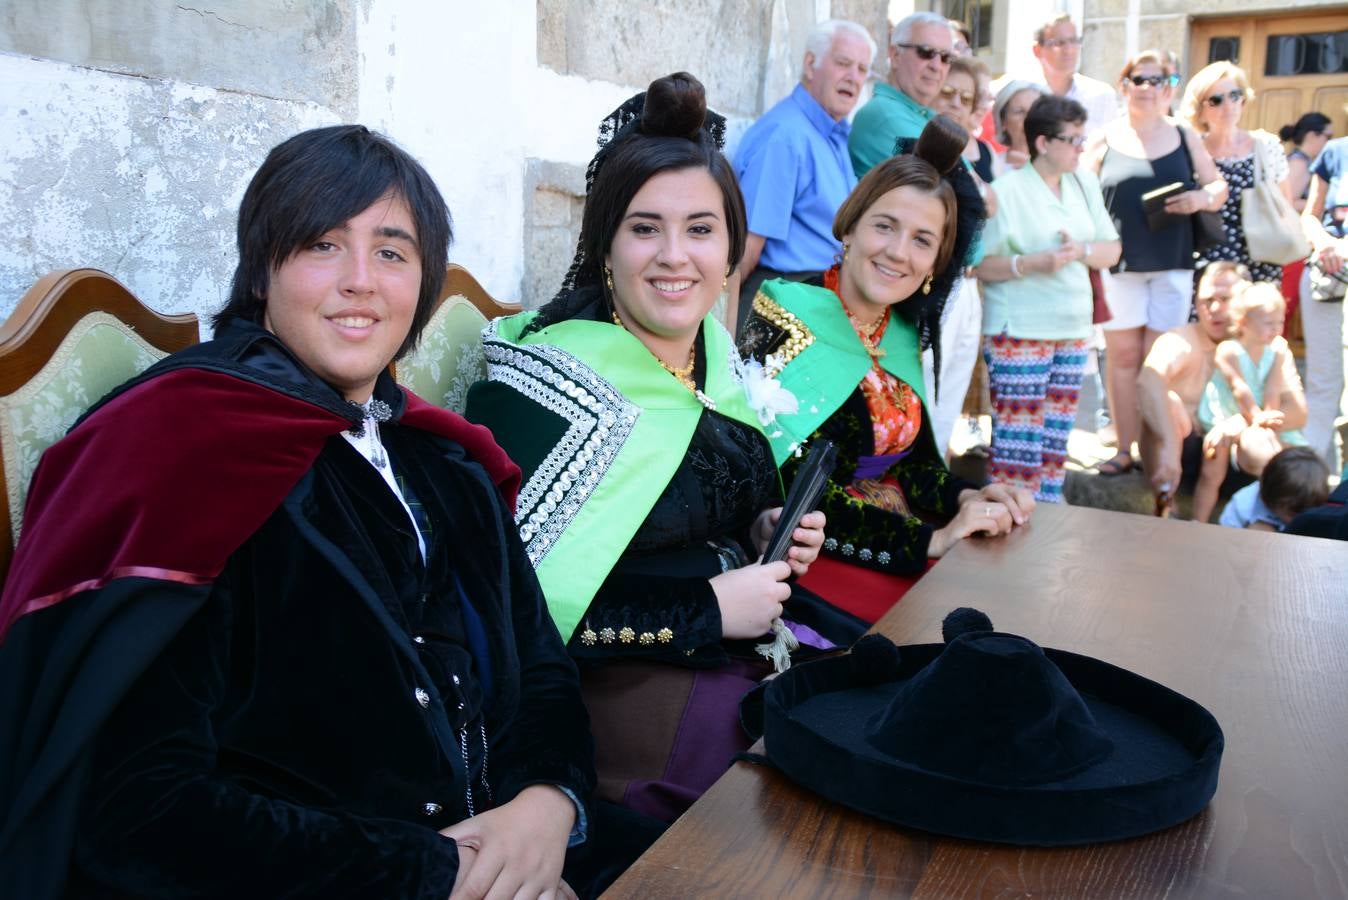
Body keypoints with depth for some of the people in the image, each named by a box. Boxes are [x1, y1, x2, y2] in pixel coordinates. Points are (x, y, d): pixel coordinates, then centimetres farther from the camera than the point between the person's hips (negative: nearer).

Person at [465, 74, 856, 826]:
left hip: (745, 628, 7)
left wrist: (768, 535, -1)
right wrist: (706, 612, -19)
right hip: (617, 674, -7)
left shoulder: (716, 352, 4)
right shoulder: (547, 383, -17)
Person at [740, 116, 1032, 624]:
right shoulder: (785, 321, -13)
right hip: (814, 549, -7)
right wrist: (931, 540, -21)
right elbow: (791, 488, -19)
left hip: (902, 530, 7)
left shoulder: (905, 334, 7)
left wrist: (967, 498, -6)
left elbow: (914, 455, 15)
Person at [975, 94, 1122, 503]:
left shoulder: (1085, 183, 11)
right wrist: (1031, 263, -23)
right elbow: (979, 264, -11)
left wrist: (1082, 251, -8)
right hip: (1020, 333, -7)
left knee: (1057, 439, 11)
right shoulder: (1008, 189, -8)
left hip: (1073, 329, 7)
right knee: (1018, 441, -9)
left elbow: (1112, 250, 12)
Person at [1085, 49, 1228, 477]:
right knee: (1122, 354, 3)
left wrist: (1202, 198, -8)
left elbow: (1219, 186, 14)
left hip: (1172, 265, 1)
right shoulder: (1105, 138, 5)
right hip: (1118, 264, -1)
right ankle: (1125, 449, 11)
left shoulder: (1184, 137, 10)